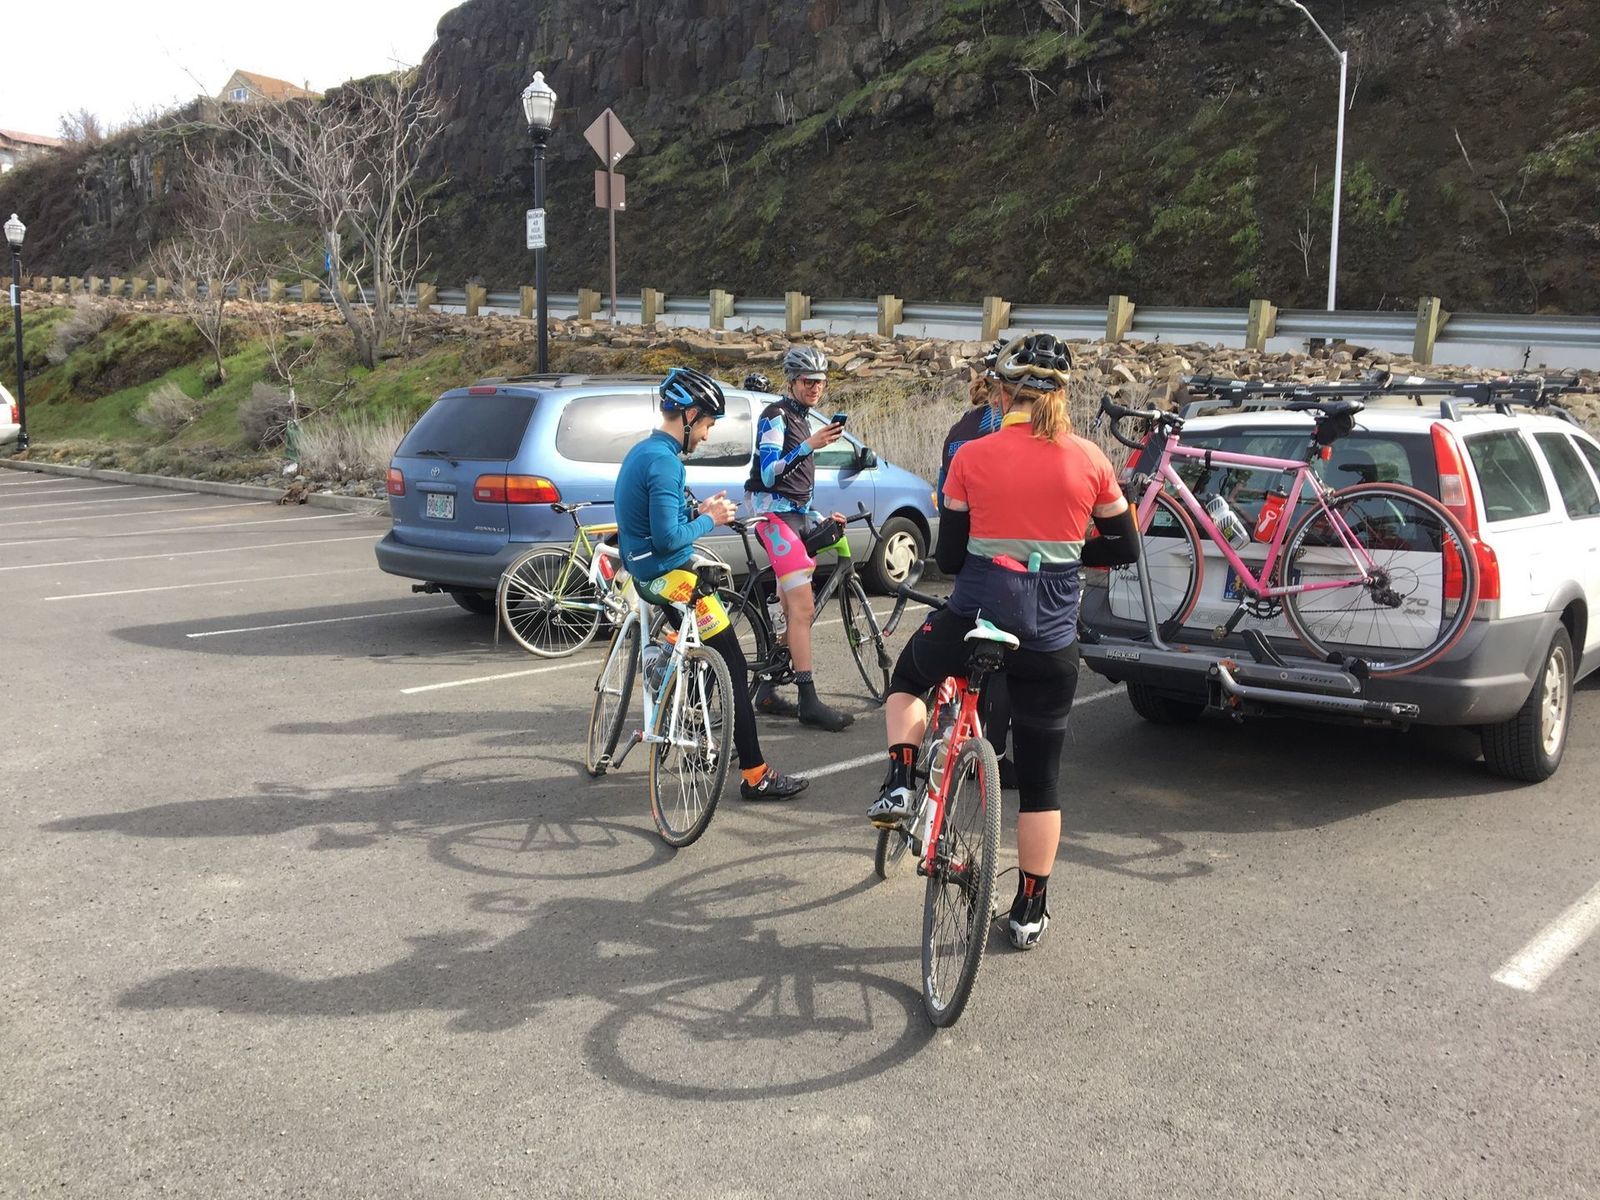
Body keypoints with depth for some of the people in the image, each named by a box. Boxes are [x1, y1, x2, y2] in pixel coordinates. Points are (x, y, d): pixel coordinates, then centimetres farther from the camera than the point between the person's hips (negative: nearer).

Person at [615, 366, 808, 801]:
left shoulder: (641, 452, 12)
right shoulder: (664, 460, -20)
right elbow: (668, 539, -25)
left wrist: (697, 511, 9)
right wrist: (708, 520, -9)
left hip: (647, 572, 11)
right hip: (671, 579, -11)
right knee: (735, 668, -6)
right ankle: (756, 775, -4)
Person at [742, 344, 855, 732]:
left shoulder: (801, 419, 22)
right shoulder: (776, 416, -7)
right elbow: (769, 474, -20)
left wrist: (820, 518, 22)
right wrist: (810, 445, -28)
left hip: (798, 516, 10)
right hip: (775, 514, -10)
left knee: (792, 611, 7)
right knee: (803, 607, -17)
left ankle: (766, 690, 13)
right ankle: (809, 702, -18)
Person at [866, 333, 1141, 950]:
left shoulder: (972, 458, -5)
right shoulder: (1089, 460, -1)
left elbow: (949, 557, 1)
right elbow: (1125, 547, 8)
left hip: (973, 621, -1)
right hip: (1050, 641, 2)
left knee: (908, 675, 32)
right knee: (1040, 778, 14)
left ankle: (899, 785, 13)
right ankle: (1029, 911, 22)